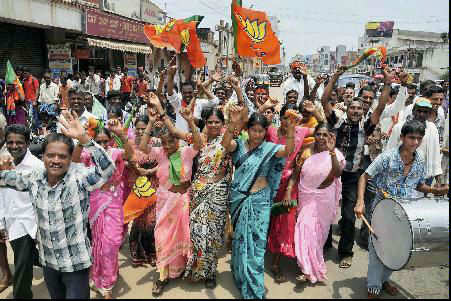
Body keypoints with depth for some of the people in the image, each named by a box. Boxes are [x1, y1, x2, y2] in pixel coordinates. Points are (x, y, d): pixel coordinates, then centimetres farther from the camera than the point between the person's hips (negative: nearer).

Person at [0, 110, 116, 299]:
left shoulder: (79, 178, -21)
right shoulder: (35, 178, -5)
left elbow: (107, 169, -38)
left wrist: (84, 138, -46)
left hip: (76, 262, -6)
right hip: (48, 261, 6)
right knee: (56, 297, 27)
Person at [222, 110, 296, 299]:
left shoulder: (269, 148, -2)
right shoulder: (239, 145, 1)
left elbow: (288, 150, -21)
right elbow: (226, 144, -21)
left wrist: (290, 129, -38)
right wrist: (233, 124, -37)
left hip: (259, 201, -2)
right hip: (238, 199, 2)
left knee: (255, 242, 1)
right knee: (239, 239, 18)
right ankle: (239, 275, 41)